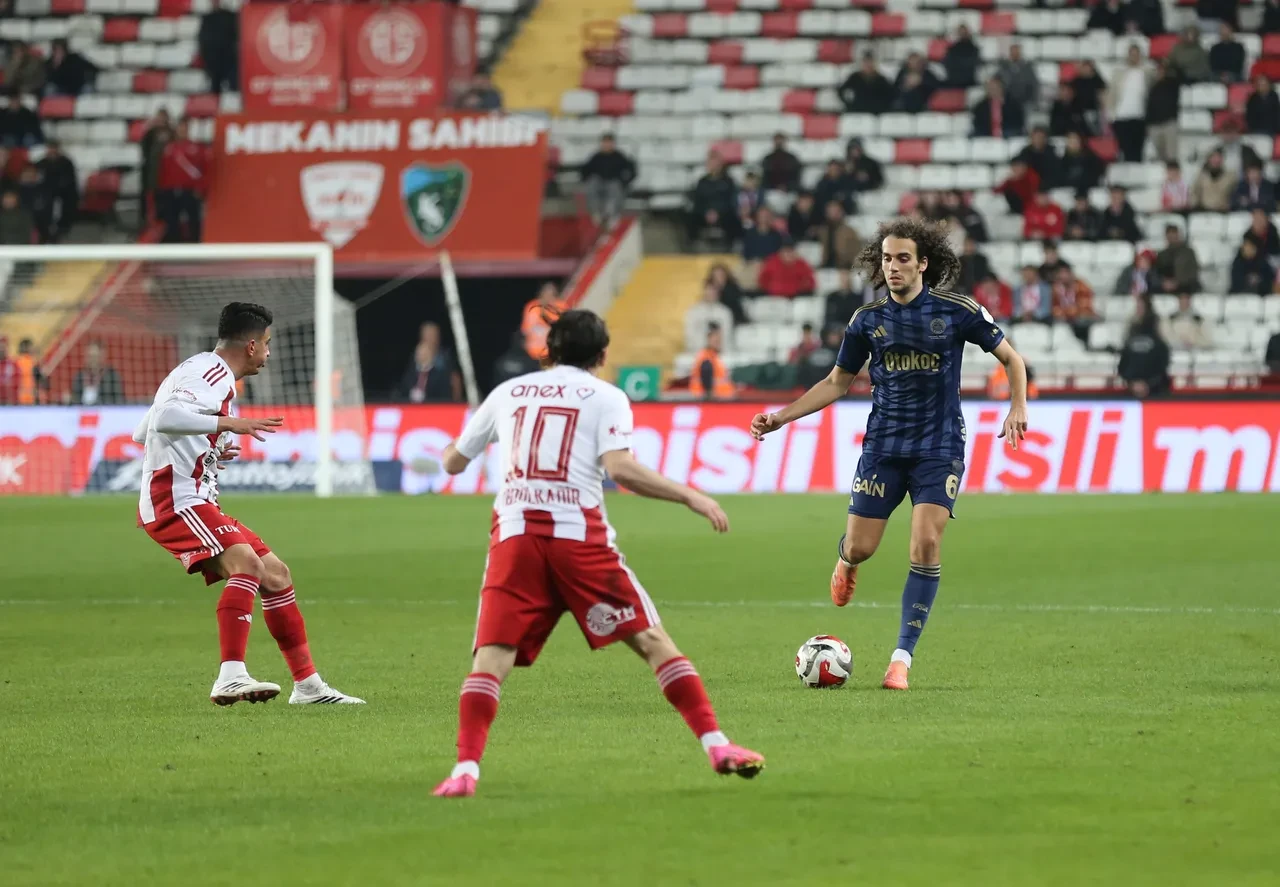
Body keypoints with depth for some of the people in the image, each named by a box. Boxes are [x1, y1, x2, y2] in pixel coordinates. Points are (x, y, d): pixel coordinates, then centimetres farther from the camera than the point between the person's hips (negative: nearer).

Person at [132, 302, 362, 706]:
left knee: (276, 574, 12)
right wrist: (228, 423, -31)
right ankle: (230, 677, -40)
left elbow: (141, 433, 25)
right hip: (177, 501, -11)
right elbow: (165, 417, -30)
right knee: (246, 563, -30)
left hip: (195, 501, 11)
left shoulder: (204, 370, 20)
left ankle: (308, 684, 18)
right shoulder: (212, 374, -12)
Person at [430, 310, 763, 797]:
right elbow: (620, 468, -9)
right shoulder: (606, 397, 8)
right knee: (652, 641, 5)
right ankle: (717, 746, 0)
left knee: (492, 657, -1)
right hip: (578, 533, -2)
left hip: (514, 534, 2)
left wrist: (447, 452, 53)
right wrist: (690, 496, -2)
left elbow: (454, 463, 29)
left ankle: (465, 769, -19)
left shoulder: (508, 392, 19)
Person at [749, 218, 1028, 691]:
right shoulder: (868, 319, 2)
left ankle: (902, 657, -8)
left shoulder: (957, 311, -6)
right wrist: (782, 416, 5)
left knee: (926, 546, -15)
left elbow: (1010, 358, 5)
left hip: (939, 446, -2)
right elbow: (837, 382, 13)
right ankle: (845, 562, 40)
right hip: (883, 444, 2)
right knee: (860, 547, -2)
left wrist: (1018, 408, -11)